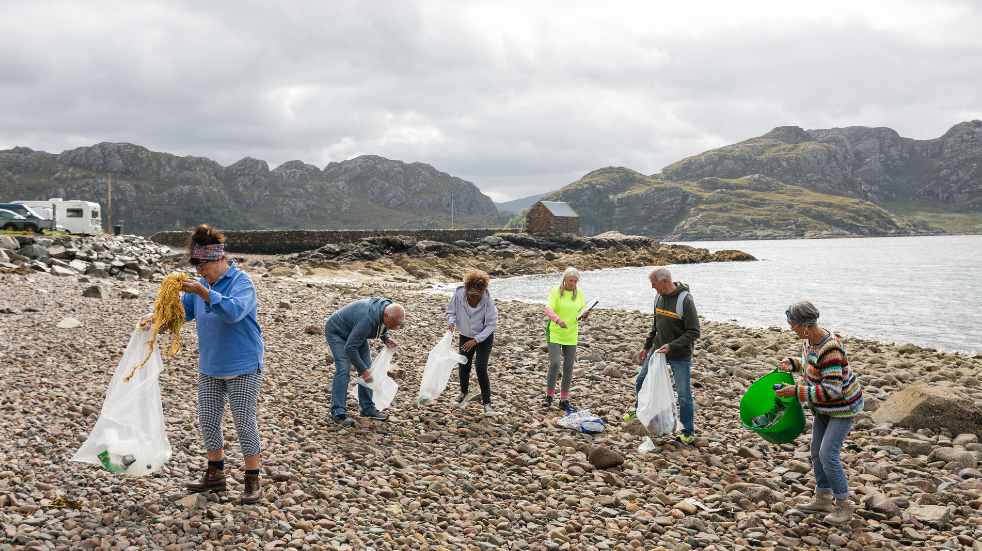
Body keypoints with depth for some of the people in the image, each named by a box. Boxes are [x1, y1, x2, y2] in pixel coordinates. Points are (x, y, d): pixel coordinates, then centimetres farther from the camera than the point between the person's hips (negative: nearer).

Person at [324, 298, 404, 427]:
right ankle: (338, 413, -16)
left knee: (367, 367, 3)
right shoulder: (368, 319, -41)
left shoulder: (388, 307, -17)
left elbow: (381, 327, 8)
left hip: (354, 332, 8)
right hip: (337, 331, -8)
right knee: (343, 370, -19)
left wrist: (385, 338, -10)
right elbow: (350, 348, -35)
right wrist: (363, 370, -30)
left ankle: (368, 408, 10)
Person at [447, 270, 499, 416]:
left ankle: (486, 403, 1)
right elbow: (451, 312, -5)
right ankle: (464, 394, 36)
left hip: (484, 337, -3)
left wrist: (476, 340, -24)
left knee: (481, 368, -13)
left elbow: (491, 324, -20)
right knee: (463, 367, 7)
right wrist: (452, 322, -26)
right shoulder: (458, 295, -24)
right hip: (465, 336, 3)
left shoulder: (487, 300, -29)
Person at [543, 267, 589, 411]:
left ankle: (564, 400, 18)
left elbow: (583, 312, 10)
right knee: (555, 363, -16)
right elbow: (548, 310, -21)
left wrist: (585, 315, -14)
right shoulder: (556, 292, -9)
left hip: (571, 335, 5)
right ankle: (549, 395, 4)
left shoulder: (579, 294, 5)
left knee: (568, 368, 7)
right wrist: (558, 320, -39)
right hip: (555, 334, -4)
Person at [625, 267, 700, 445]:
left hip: (680, 355, -7)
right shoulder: (659, 297, 1)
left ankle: (689, 432, 13)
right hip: (658, 350, 7)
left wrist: (672, 346, -28)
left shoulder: (685, 300, -21)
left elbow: (694, 332, -21)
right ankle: (639, 409, 44)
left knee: (684, 394, -1)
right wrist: (647, 346, 16)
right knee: (641, 381, 17)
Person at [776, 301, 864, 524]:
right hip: (824, 407, 9)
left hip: (843, 405, -9)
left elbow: (831, 390, -34)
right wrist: (792, 363, -5)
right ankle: (823, 499, 28)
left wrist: (796, 391, -31)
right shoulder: (810, 339, -6)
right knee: (817, 450, 14)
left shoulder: (830, 349, -34)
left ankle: (844, 506, 5)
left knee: (828, 454, -11)